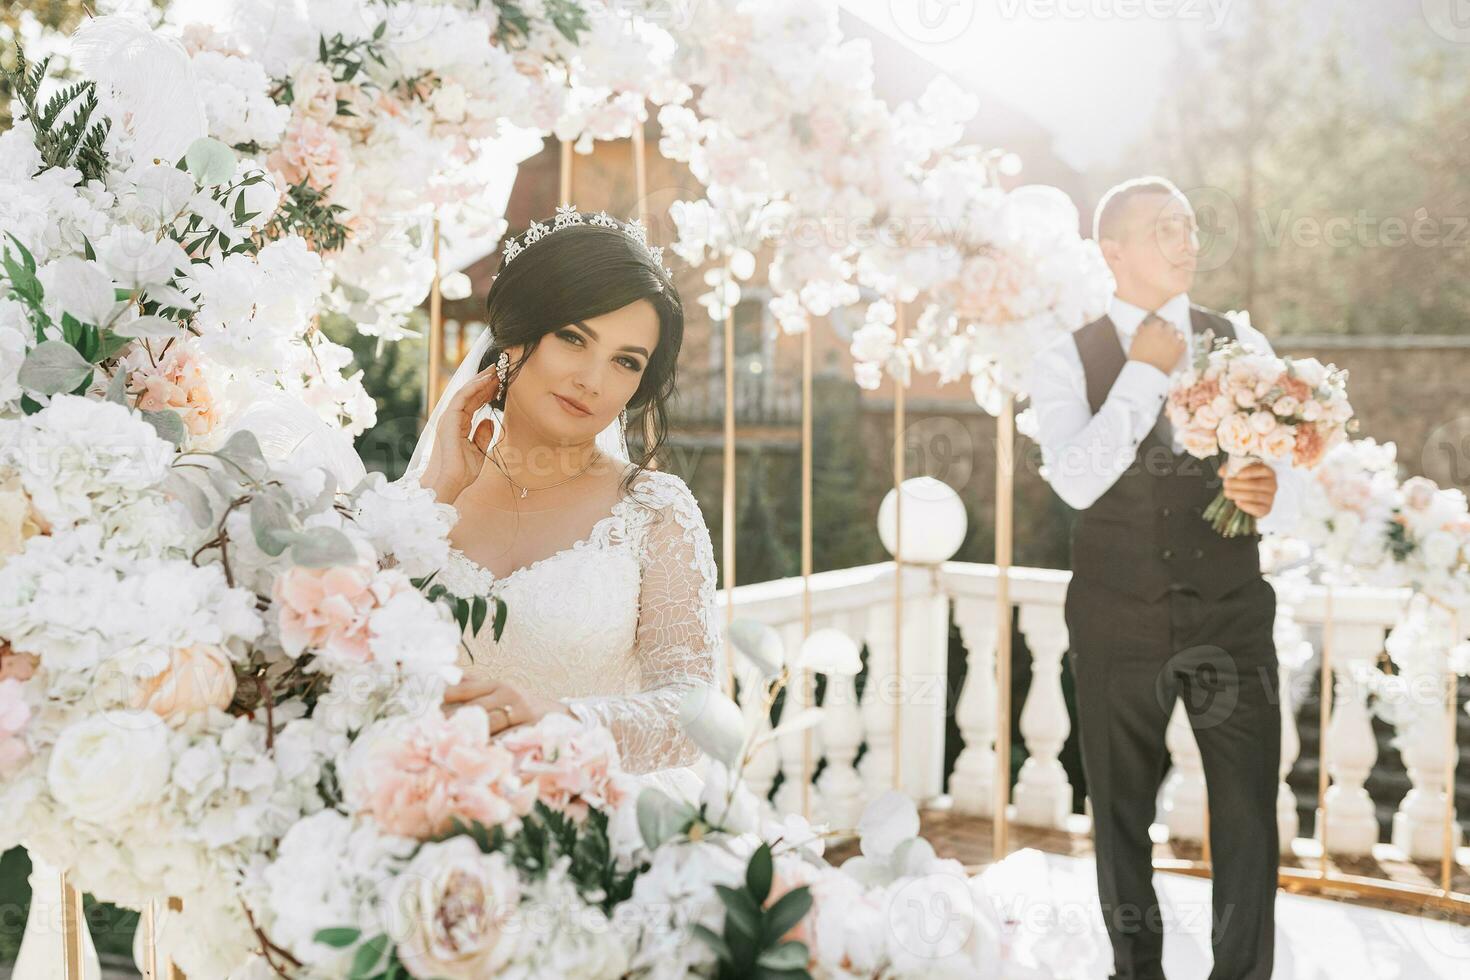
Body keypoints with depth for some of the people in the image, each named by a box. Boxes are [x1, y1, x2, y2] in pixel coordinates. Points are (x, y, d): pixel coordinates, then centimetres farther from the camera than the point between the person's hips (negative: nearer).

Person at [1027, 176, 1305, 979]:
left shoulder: (1241, 344, 4)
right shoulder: (1066, 362, -2)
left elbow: (1288, 483, -1)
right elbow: (1078, 482, -19)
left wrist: (1270, 496, -25)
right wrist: (1144, 371, -16)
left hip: (1231, 613, 1)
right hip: (1118, 621, -1)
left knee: (1249, 816, 2)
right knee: (1122, 816, 14)